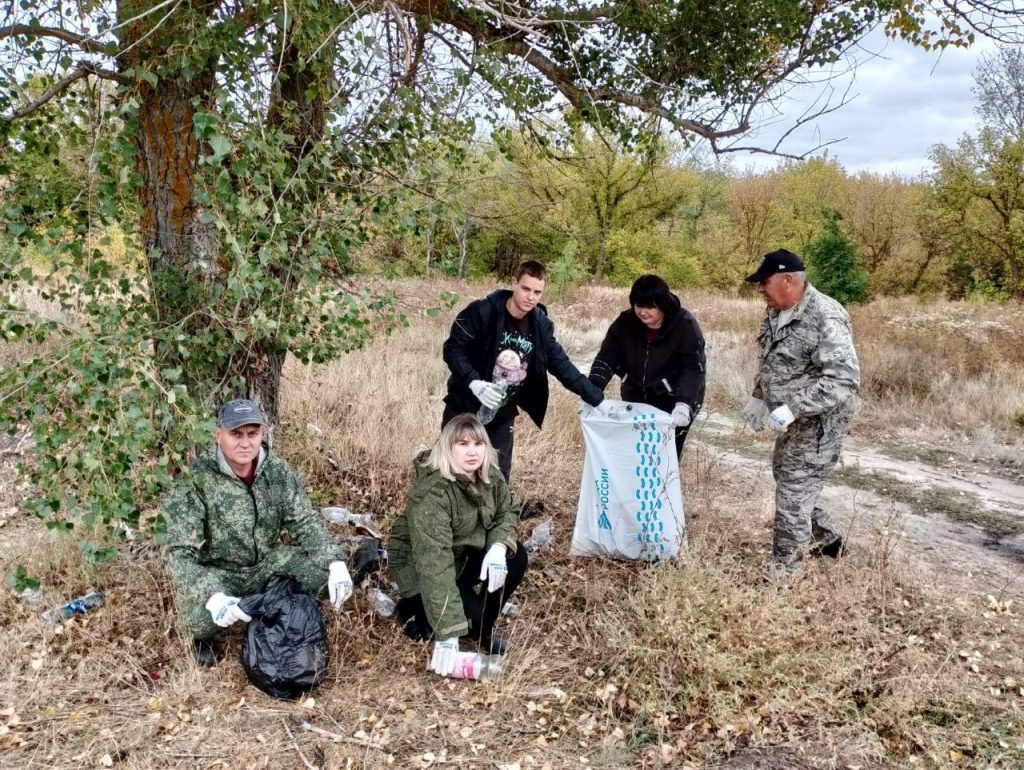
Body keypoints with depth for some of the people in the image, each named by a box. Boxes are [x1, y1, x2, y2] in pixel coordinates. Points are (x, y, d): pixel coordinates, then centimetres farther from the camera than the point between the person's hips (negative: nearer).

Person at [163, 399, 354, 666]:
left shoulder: (277, 469, -9)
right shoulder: (194, 480, -23)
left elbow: (305, 522, -6)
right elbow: (180, 553, -27)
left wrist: (336, 561, -25)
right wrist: (211, 596, -46)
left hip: (265, 565, 4)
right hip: (215, 574, -4)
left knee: (322, 564, -17)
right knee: (203, 614, -35)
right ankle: (204, 636, 5)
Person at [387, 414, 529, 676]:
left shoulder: (491, 476, -12)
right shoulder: (432, 492, -34)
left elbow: (506, 513, 1)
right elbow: (434, 563, -39)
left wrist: (499, 546, -25)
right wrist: (448, 634, -43)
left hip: (464, 553, 7)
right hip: (420, 567, -7)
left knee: (515, 557, -16)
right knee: (470, 614, -26)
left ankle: (482, 629, 4)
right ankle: (414, 611, 6)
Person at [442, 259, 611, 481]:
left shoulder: (541, 325, -5)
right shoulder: (482, 311, -19)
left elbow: (561, 364, -1)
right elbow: (453, 349, -15)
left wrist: (596, 399, -5)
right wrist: (474, 383, -30)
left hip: (503, 414, 4)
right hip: (465, 407, -3)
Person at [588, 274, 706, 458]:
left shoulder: (685, 325, -21)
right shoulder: (625, 323, -11)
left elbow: (694, 368, -25)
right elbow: (606, 358, -12)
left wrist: (683, 403, -40)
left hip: (673, 403, -4)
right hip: (636, 399, 4)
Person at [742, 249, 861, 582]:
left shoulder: (824, 318, -25)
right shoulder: (775, 312, 4)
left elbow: (844, 379, -30)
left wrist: (792, 408, -33)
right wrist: (758, 397, 10)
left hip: (819, 421, -10)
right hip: (795, 419, 10)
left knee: (793, 493, -3)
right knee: (787, 477, 22)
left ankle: (781, 572, 10)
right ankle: (827, 539, 42)